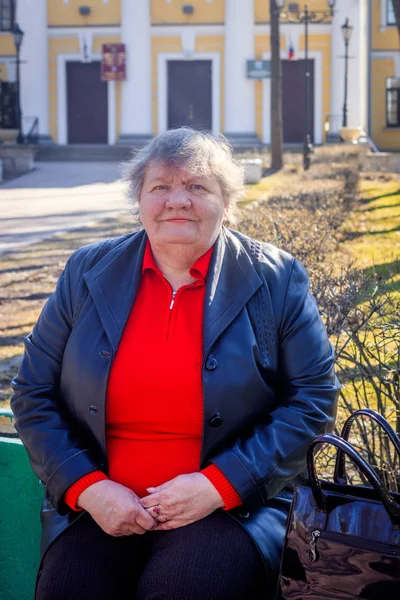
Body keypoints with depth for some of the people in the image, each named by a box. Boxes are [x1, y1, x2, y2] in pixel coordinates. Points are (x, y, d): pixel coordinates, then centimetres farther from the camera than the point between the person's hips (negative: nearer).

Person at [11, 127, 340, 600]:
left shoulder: (276, 280, 2)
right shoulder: (88, 273, 8)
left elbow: (313, 399, -1)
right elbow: (33, 394, 8)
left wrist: (218, 485, -12)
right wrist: (87, 487, -8)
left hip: (231, 503, -1)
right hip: (101, 504, 2)